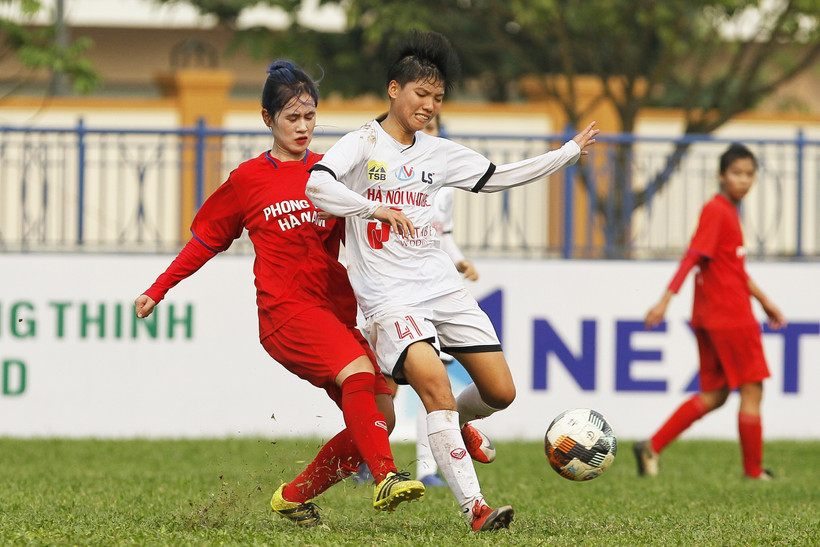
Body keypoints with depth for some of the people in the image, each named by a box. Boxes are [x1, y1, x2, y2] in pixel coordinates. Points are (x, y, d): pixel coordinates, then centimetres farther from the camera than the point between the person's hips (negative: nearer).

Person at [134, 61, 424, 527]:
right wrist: (158, 291, 16)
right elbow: (206, 240, 17)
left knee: (381, 418, -5)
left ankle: (294, 497, 10)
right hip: (285, 309, -5)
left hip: (338, 311, 5)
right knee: (359, 370, -31)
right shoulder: (248, 180, 6)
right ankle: (386, 478, -42)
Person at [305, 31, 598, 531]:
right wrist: (378, 209, -31)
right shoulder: (364, 143, -4)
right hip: (390, 297, -6)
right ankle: (475, 508, -28)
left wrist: (570, 152, 22)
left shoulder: (439, 154, 12)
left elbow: (498, 177, 23)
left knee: (501, 392, 1)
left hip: (443, 286, 6)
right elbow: (317, 187, -20)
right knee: (434, 381, -26)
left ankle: (458, 423, 39)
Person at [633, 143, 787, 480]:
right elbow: (693, 256, -22)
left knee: (714, 395, 11)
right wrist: (666, 300, -29)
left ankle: (652, 448, 6)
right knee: (752, 389, 0)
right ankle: (754, 471, 8)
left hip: (709, 318, 10)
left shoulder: (730, 211, 16)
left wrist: (764, 301, 32)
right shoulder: (715, 211, -13)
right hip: (731, 317, -10)